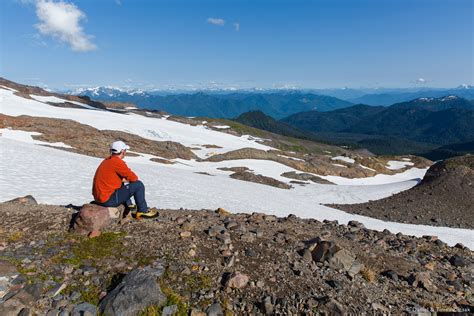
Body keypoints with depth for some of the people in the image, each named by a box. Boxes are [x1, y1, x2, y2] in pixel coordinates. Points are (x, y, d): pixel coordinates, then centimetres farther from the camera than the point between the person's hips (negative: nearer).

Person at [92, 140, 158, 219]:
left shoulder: (107, 160, 11)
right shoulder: (118, 162, -18)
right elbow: (134, 178, -13)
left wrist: (125, 179, 10)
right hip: (108, 200, -10)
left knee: (122, 184, 32)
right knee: (138, 185, -8)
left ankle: (128, 205, 38)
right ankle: (143, 211, 3)